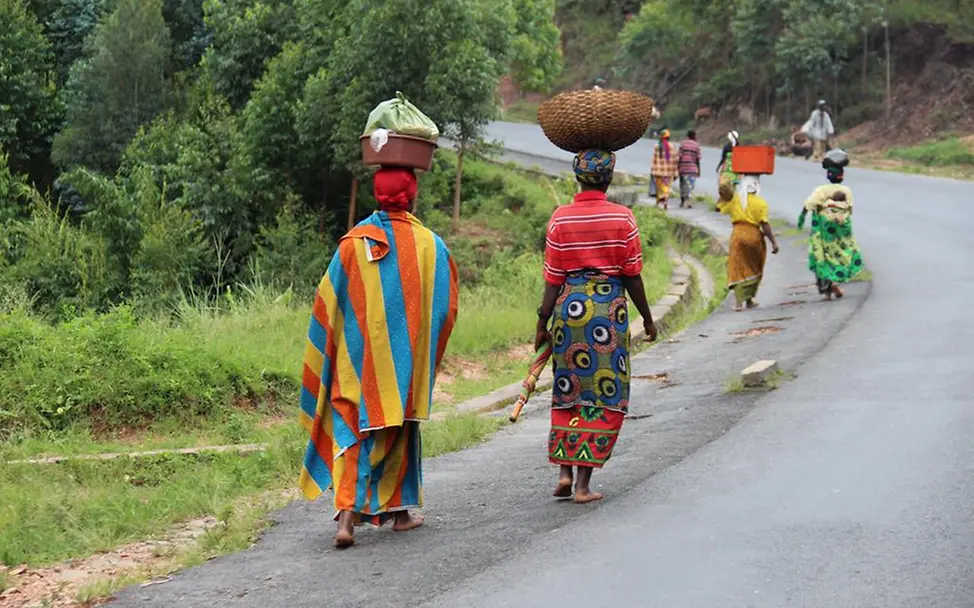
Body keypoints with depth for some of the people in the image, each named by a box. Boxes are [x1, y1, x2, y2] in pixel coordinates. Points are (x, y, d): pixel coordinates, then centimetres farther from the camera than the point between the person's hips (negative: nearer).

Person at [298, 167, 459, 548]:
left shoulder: (353, 243, -6)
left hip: (359, 357, 0)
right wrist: (427, 355, 15)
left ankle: (347, 514, -12)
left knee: (352, 431, 3)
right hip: (406, 357, 0)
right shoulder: (430, 246, -6)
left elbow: (327, 303, -2)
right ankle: (398, 511, 26)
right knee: (399, 429, 16)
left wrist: (332, 355, 10)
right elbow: (446, 307, 0)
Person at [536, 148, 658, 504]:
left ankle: (564, 471, 9)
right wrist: (647, 318, 10)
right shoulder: (622, 219, -5)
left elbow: (553, 279, -1)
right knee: (603, 394, 5)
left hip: (569, 305, 2)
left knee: (568, 392, 17)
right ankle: (583, 484, 3)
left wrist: (542, 323, 6)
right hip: (610, 306, -2)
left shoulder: (560, 218, -2)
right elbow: (632, 277, -1)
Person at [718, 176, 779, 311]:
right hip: (754, 235, -1)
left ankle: (739, 301, -10)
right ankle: (749, 299, 22)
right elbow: (765, 224, -9)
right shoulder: (760, 203, -4)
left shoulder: (734, 199, 1)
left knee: (738, 269, 3)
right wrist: (773, 242, -7)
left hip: (738, 235, 1)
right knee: (754, 269, 17)